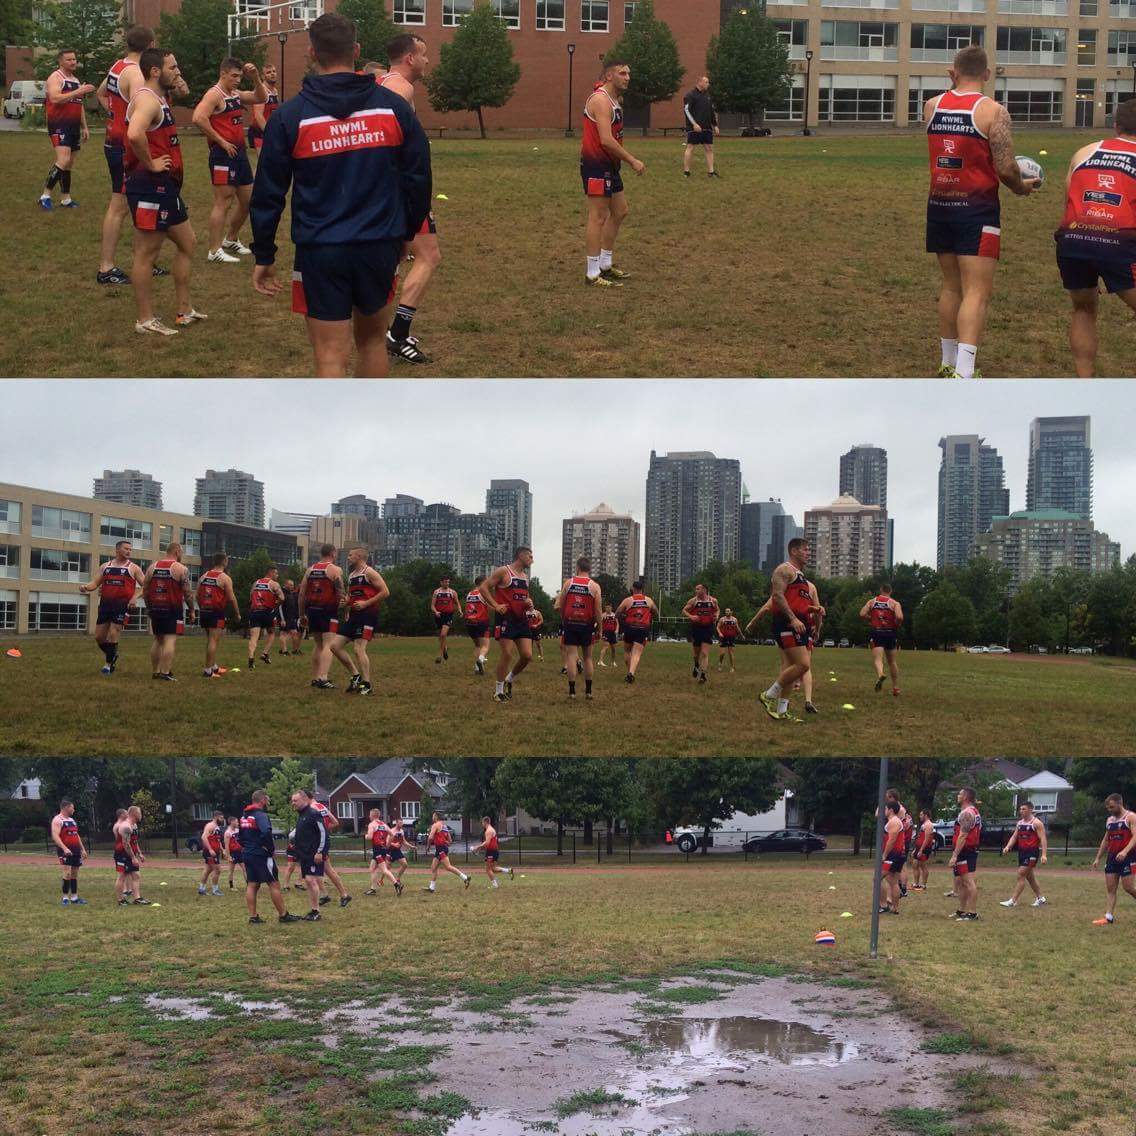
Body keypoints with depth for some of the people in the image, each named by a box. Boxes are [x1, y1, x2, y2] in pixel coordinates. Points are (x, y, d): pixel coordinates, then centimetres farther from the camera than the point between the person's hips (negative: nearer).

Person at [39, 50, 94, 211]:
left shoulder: (76, 80, 19)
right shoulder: (55, 77, -8)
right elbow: (55, 98, -24)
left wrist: (84, 127, 21)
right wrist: (79, 91, -26)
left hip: (73, 126, 9)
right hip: (59, 125, -9)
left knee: (69, 163, 10)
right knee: (63, 160, -21)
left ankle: (66, 199, 16)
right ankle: (45, 195, -16)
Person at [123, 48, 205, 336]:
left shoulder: (158, 99, 15)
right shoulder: (147, 100, -17)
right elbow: (135, 134, -37)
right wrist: (150, 164, -24)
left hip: (165, 187, 11)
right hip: (149, 186, -11)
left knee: (187, 242, 17)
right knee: (146, 253, -2)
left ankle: (184, 311, 25)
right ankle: (145, 321, 6)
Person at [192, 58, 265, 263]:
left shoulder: (236, 94, 15)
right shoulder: (214, 94, -12)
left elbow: (260, 98, 18)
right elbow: (198, 118, -25)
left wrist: (256, 77, 2)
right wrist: (221, 141, -20)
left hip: (239, 152, 9)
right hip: (223, 154, -9)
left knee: (248, 200, 16)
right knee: (223, 202, -8)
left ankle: (231, 240, 33)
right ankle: (215, 251, -5)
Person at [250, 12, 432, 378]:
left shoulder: (290, 117, -4)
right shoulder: (393, 107, 1)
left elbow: (268, 193, 0)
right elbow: (418, 179, 7)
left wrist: (263, 256, 9)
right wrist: (406, 232, 20)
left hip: (321, 251, -2)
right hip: (380, 246, 3)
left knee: (331, 358, 1)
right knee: (372, 340, 22)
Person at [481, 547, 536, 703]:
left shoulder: (525, 576, 18)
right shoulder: (504, 572, -6)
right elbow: (484, 587, -9)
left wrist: (529, 601, 6)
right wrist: (495, 606, -18)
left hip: (522, 619, 7)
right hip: (506, 618, -7)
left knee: (527, 656, 0)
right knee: (507, 654, -9)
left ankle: (509, 680, 24)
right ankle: (499, 691, 3)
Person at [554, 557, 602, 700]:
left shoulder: (568, 583, -1)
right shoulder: (594, 586, -4)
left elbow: (559, 606, -1)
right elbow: (598, 612, -8)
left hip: (570, 624, 0)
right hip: (587, 625, 0)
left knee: (571, 656, 1)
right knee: (588, 657, 12)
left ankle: (572, 690, -3)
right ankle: (588, 691, 13)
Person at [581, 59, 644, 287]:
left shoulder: (614, 99, 15)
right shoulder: (601, 100, -18)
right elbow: (606, 140, -26)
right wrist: (632, 161, -21)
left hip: (609, 165, 11)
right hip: (596, 165, -11)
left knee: (620, 212, 17)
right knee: (598, 217, -8)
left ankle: (605, 265, 26)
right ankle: (593, 274, -4)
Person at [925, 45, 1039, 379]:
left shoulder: (931, 106, 3)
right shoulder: (993, 111, -12)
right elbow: (1005, 167, -15)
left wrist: (954, 86, 26)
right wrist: (1021, 187, 4)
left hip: (939, 207, 6)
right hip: (977, 210, -6)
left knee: (951, 287, 18)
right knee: (977, 293, -6)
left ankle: (948, 365, 25)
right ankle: (963, 374, -17)